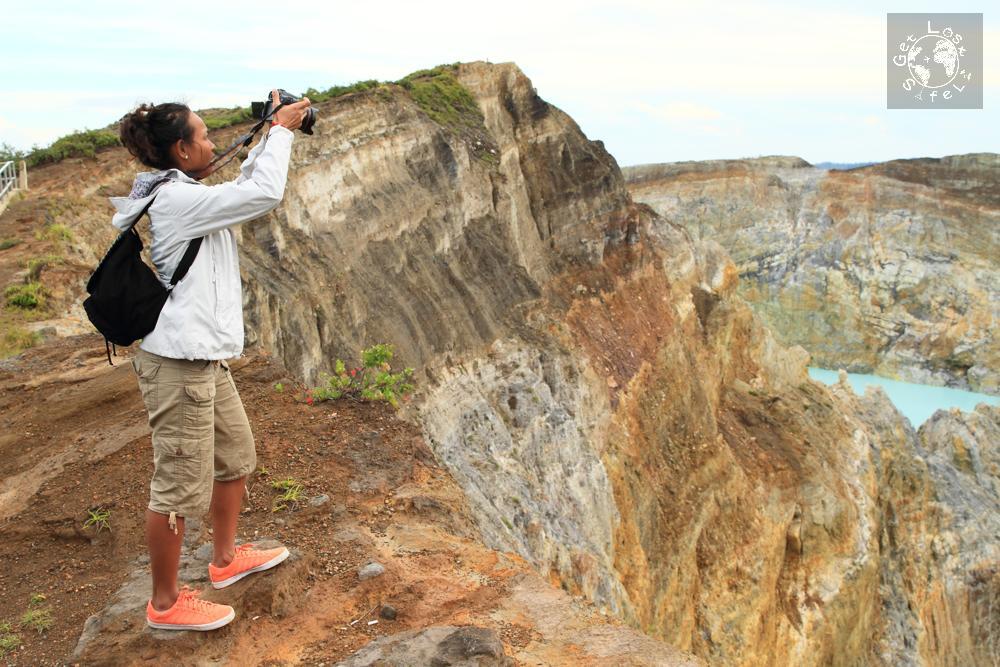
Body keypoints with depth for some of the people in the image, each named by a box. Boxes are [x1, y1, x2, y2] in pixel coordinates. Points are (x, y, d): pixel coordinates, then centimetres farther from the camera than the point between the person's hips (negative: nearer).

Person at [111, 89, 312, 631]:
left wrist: (271, 134, 16)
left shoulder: (183, 195, 13)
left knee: (235, 458, 22)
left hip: (204, 358, 11)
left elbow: (244, 187, 26)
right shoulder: (174, 200, -17)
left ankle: (226, 558, 41)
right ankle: (165, 603, 17)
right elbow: (264, 195, -20)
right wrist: (281, 131, -7)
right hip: (178, 362, -11)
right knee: (179, 485, 1)